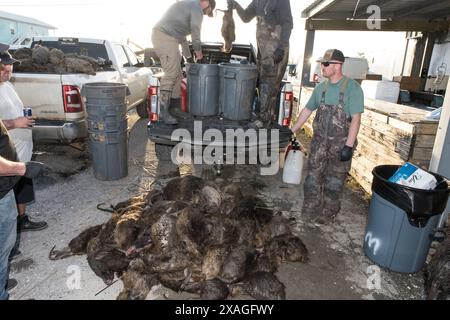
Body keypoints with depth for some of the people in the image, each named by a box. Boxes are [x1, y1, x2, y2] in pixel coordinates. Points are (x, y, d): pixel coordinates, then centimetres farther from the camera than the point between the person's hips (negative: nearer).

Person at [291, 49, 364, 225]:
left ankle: (328, 214, 24)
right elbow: (307, 110, 13)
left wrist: (349, 146, -21)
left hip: (340, 144, -5)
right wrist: (292, 131, 12)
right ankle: (310, 210, 26)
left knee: (334, 182, 8)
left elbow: (356, 119, -16)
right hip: (319, 141, 5)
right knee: (313, 177, 10)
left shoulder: (352, 87, -12)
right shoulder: (320, 87, 5)